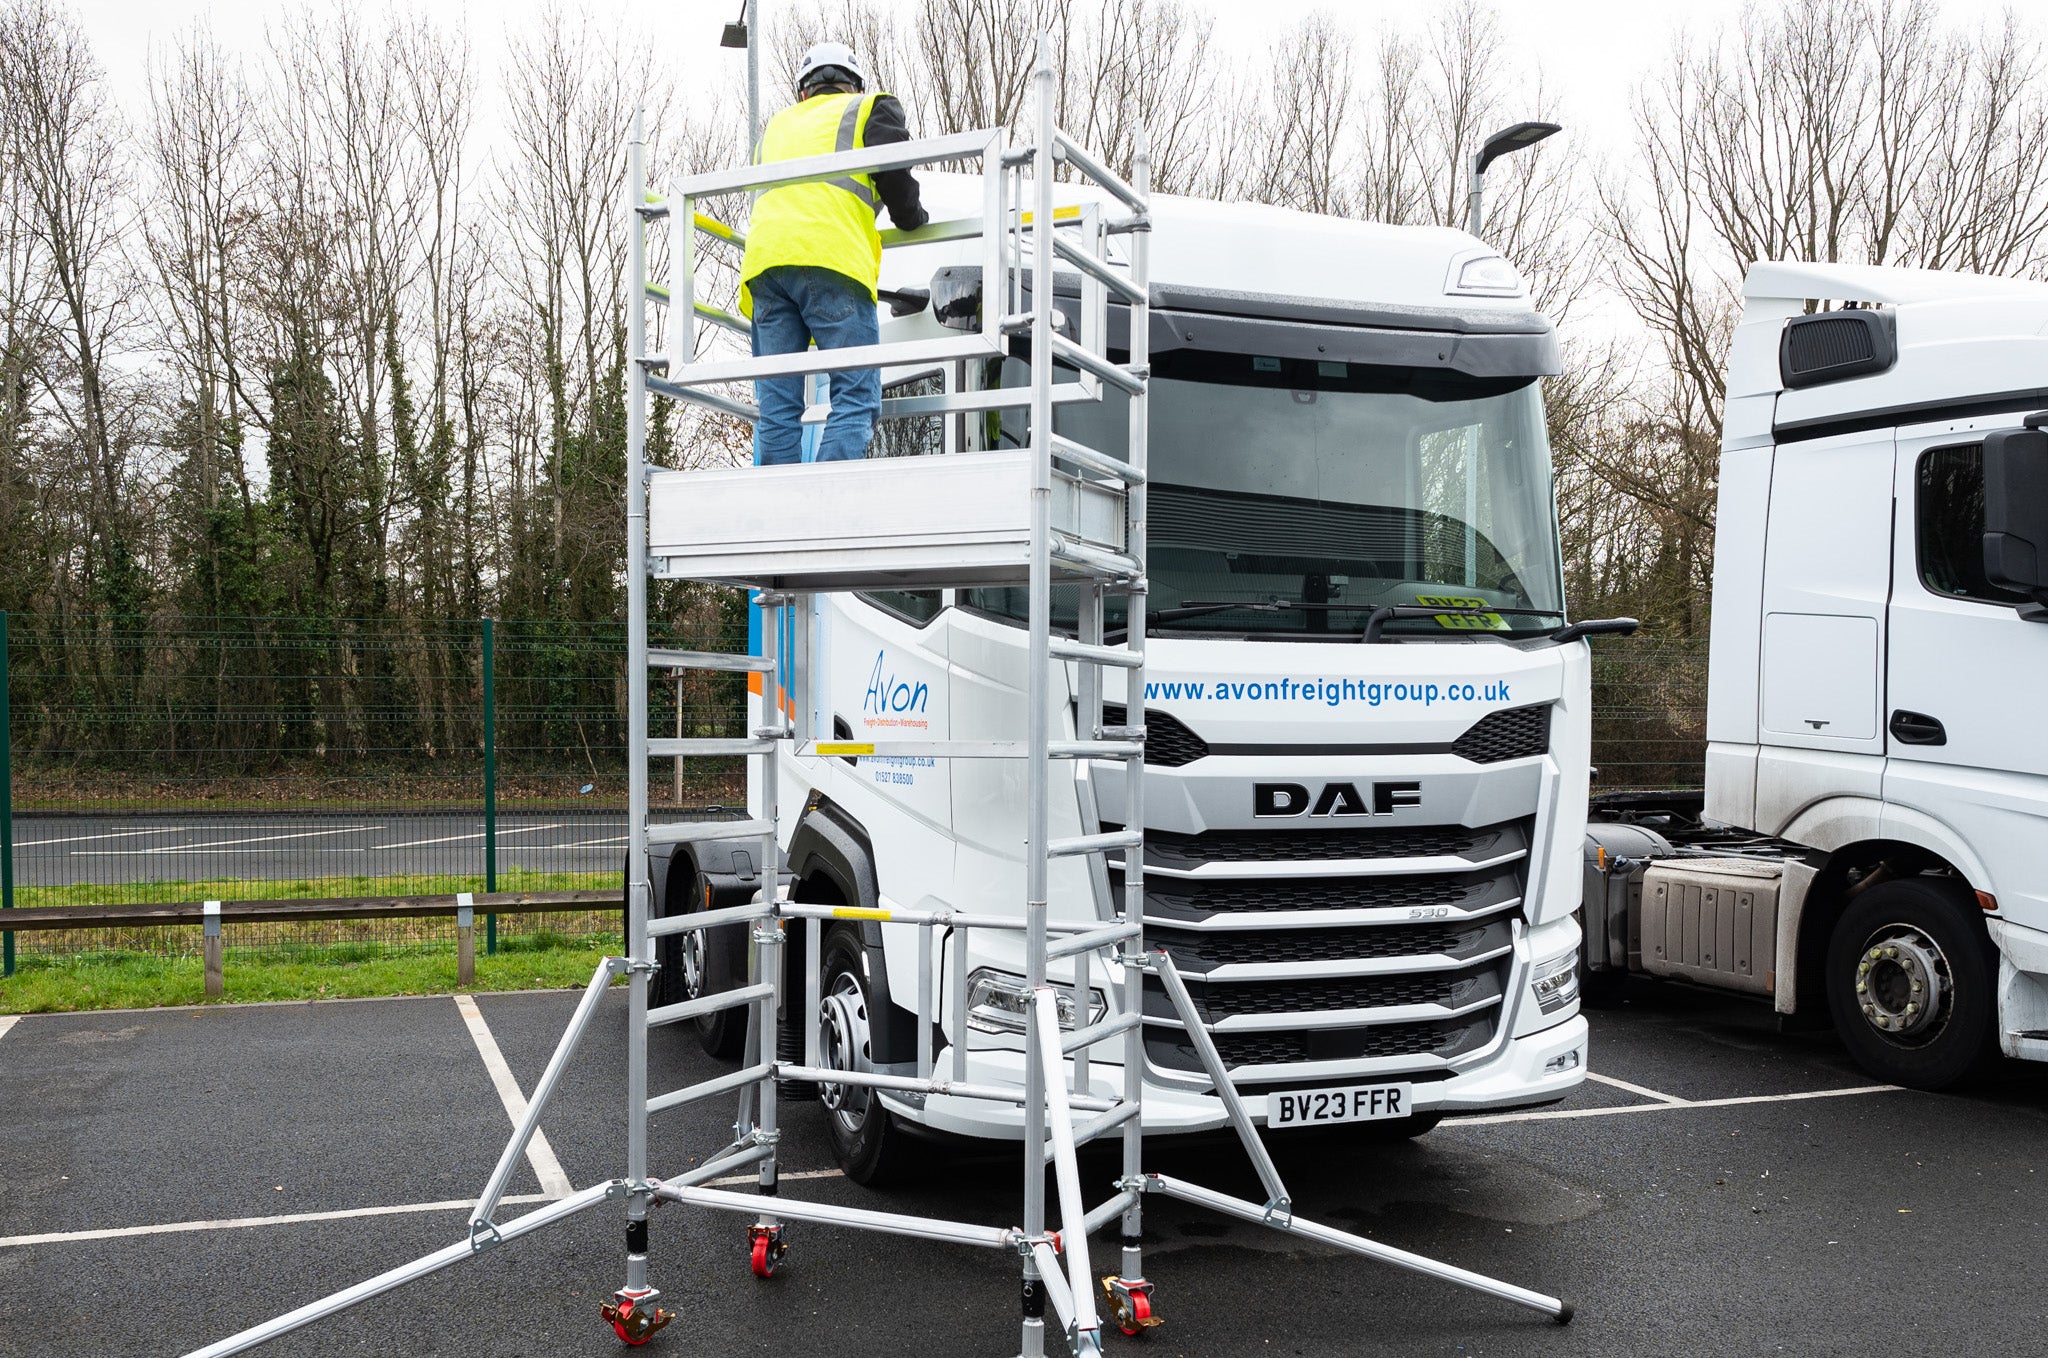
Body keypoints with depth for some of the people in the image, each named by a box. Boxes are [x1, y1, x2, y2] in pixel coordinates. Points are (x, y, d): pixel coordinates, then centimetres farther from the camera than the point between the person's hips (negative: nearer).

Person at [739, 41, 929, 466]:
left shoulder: (776, 125, 35)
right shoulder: (871, 108, 21)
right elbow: (896, 178, 7)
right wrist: (915, 221, 25)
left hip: (763, 257, 5)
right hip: (830, 255, -5)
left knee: (777, 409, 2)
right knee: (856, 399, -9)